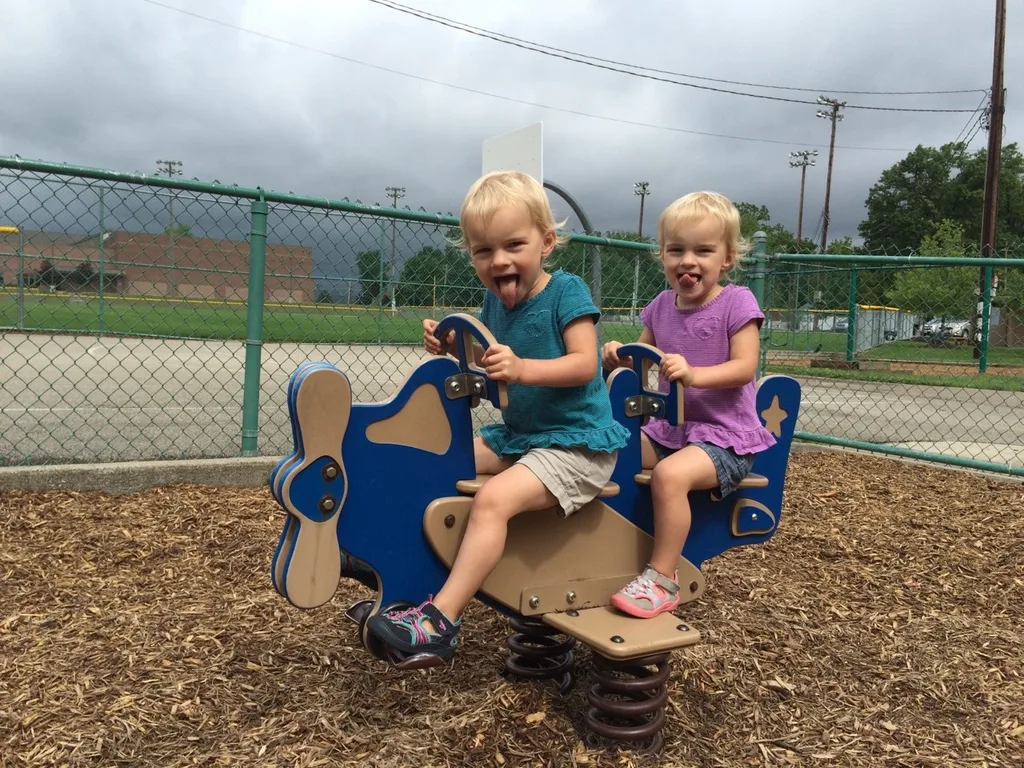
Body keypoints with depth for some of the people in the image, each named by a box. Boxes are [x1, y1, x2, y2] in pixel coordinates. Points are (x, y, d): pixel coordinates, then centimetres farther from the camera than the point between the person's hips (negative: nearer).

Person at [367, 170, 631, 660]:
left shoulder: (565, 291, -13)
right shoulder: (495, 299, 7)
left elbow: (585, 363, -23)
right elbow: (484, 363, 16)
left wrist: (523, 368, -38)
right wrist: (454, 348, -5)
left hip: (577, 442, -8)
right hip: (517, 434, 9)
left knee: (493, 498, -28)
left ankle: (441, 620, -24)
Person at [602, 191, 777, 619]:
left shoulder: (736, 302, -9)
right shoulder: (662, 305, 8)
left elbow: (744, 367, -18)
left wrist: (693, 374, -36)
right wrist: (619, 358, -10)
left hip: (725, 436, -6)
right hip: (667, 429, 7)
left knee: (670, 475, -32)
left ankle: (662, 579, -17)